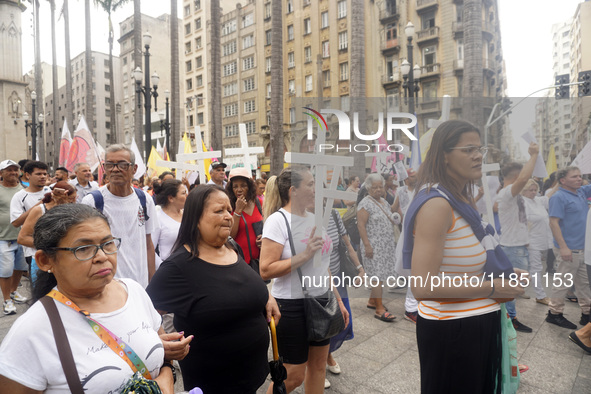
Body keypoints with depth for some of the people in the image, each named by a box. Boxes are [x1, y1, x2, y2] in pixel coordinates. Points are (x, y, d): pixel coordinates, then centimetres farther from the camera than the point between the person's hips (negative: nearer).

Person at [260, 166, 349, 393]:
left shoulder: (313, 218, 8)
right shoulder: (278, 220, -15)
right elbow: (266, 270, -22)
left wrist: (338, 299, 16)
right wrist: (305, 255, -24)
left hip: (321, 302, 7)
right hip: (292, 306, -7)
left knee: (318, 364, 17)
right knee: (294, 375, 5)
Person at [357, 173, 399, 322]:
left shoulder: (384, 202, 15)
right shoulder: (365, 204, -11)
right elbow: (361, 225, -16)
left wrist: (394, 221, 7)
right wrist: (367, 245, -21)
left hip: (387, 245, 8)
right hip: (374, 246, -8)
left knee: (381, 274, 12)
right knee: (378, 275, -7)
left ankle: (372, 301, 26)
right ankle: (379, 309, -2)